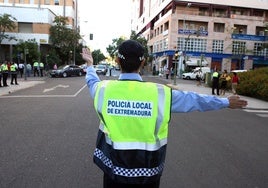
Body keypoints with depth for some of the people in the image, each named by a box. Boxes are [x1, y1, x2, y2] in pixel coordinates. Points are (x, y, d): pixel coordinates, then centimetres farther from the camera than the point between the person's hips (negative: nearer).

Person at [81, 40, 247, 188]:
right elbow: (194, 100, -4)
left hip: (114, 168, 2)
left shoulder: (104, 90, -13)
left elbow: (92, 82, 12)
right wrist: (227, 102, 14)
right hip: (148, 171, -1)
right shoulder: (160, 94, -18)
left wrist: (90, 64, 35)